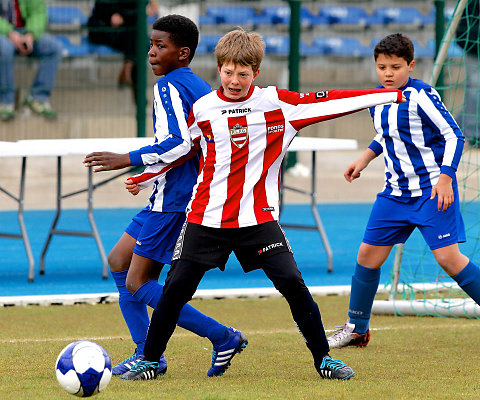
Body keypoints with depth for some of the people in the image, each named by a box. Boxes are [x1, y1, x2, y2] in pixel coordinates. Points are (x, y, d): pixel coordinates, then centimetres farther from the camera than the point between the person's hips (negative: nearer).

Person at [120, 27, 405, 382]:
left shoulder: (279, 104, -3)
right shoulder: (201, 110, 1)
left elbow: (330, 101, -5)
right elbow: (180, 150, 18)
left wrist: (394, 95, -5)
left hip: (258, 217, -1)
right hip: (207, 216, 1)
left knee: (292, 283, -11)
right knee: (176, 288, -2)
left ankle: (324, 359, 3)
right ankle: (150, 360, 14)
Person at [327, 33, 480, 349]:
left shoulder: (422, 96, -15)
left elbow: (454, 136, -14)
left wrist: (445, 178, -22)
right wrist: (366, 157, 17)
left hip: (433, 189, -7)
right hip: (396, 192, 7)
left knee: (448, 257, -14)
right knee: (368, 255, 6)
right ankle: (356, 329, 21)